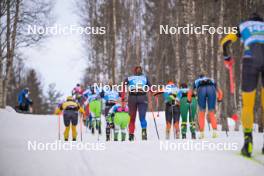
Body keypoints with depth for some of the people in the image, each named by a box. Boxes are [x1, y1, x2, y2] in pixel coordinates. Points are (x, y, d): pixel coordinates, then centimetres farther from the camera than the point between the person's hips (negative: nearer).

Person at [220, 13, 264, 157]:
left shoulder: (243, 26, 30)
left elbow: (224, 42, 22)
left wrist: (227, 58, 38)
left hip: (251, 59, -1)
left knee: (247, 104, 3)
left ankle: (248, 140, -12)